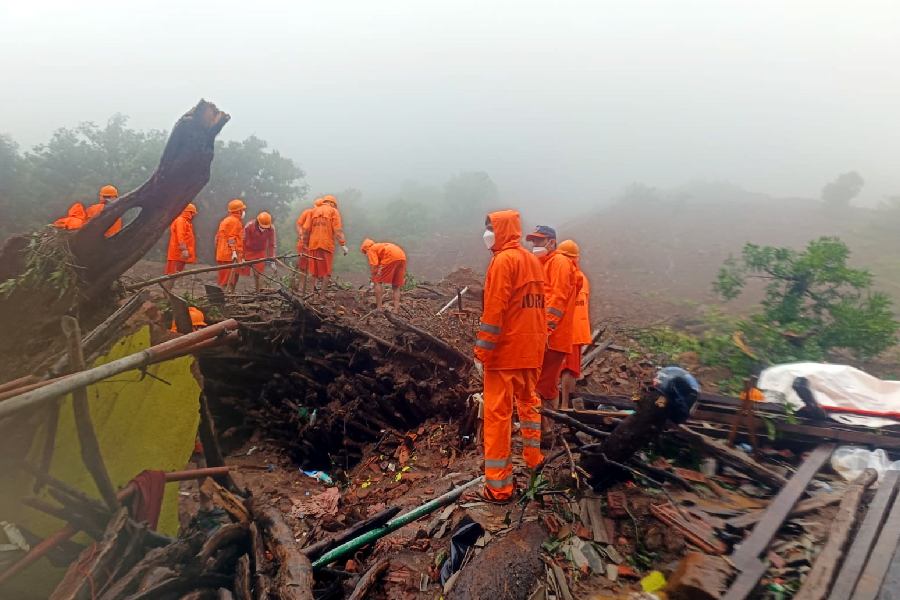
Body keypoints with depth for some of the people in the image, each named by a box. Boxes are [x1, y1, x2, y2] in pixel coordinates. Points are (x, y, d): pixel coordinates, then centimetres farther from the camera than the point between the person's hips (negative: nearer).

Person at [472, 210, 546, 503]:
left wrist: (481, 352, -15)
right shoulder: (533, 260, 11)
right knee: (528, 402, 23)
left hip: (505, 350, -8)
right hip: (531, 348, 8)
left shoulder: (503, 260, -14)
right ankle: (534, 460, 38)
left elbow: (494, 311, -19)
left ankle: (499, 486, 3)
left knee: (497, 414, -2)